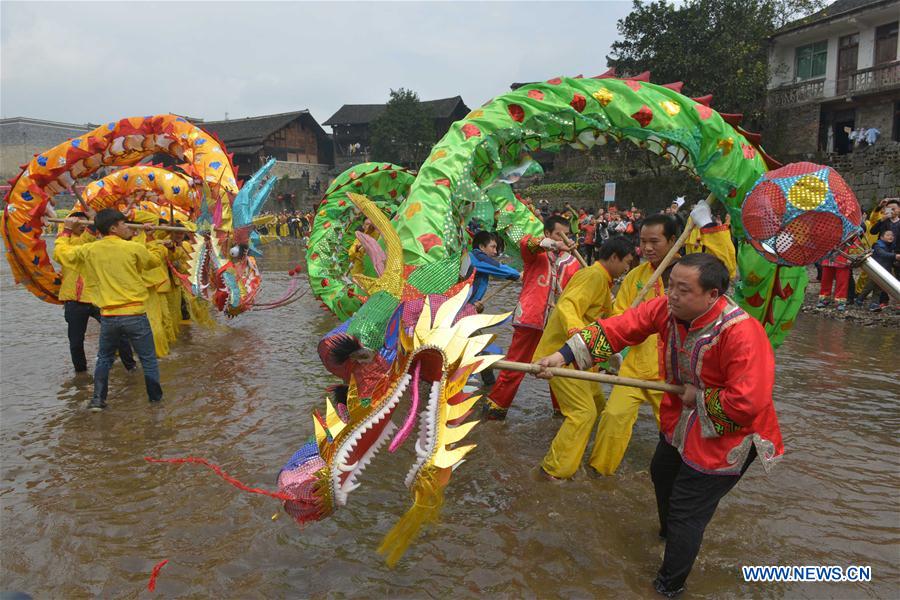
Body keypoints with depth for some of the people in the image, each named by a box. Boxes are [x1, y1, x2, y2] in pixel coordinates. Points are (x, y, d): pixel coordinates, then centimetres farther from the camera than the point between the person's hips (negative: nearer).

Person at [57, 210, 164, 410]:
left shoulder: (89, 250, 3)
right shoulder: (134, 248, -7)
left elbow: (62, 250, 20)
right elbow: (155, 262, 11)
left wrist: (66, 230, 35)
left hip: (108, 316, 4)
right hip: (134, 314, -3)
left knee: (104, 358, 22)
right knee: (148, 359, 9)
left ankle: (98, 399, 22)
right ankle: (156, 398, 15)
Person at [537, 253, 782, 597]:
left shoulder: (742, 334, -36)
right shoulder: (667, 308, -17)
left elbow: (747, 404, -38)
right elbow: (619, 329, -18)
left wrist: (699, 398, -23)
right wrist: (564, 355, -25)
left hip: (726, 434, -8)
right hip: (681, 421, 8)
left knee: (687, 512, 3)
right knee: (662, 474, 31)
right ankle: (669, 532, 63)